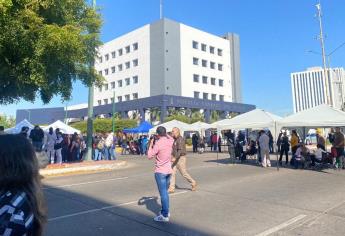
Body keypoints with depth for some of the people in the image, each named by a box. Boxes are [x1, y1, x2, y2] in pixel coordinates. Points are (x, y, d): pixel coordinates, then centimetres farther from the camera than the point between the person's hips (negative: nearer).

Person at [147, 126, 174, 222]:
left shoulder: (158, 144, -20)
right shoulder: (170, 141, -1)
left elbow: (149, 156, -12)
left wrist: (151, 144, -4)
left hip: (160, 172, -7)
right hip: (169, 170, 7)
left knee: (163, 193, -1)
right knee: (165, 192, 20)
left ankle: (165, 216, 5)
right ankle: (165, 211, 31)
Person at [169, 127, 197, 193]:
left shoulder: (180, 139, -17)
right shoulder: (175, 139, 12)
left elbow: (180, 150, -26)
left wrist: (175, 158, -33)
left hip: (181, 159, -8)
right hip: (176, 159, 8)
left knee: (184, 173, 3)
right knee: (172, 172, 0)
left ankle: (193, 183, 24)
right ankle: (171, 188, 3)